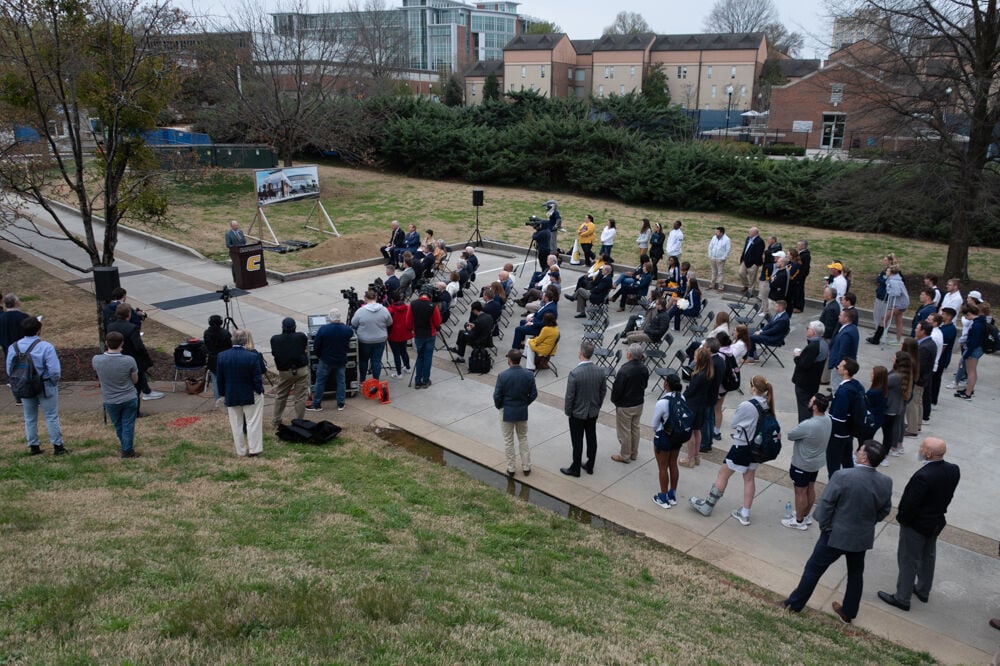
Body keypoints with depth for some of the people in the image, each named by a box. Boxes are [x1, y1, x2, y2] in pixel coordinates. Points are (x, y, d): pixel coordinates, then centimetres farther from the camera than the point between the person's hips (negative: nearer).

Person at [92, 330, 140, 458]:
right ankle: (127, 450, 24)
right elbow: (135, 380, -8)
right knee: (128, 425, 14)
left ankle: (125, 445, 40)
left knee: (118, 425, 23)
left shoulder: (96, 360, -18)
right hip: (129, 399, -2)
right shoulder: (129, 361, -23)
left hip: (110, 401, 2)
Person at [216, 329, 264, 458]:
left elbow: (220, 379, -1)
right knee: (253, 423, 10)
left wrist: (224, 393, 11)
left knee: (236, 424, 14)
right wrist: (260, 390, 2)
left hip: (231, 396, 3)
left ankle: (241, 451, 22)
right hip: (251, 396, -3)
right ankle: (254, 449, 15)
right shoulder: (253, 356, -22)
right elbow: (258, 378, -16)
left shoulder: (222, 356, -10)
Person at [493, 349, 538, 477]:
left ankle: (511, 469, 20)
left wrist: (499, 406, 5)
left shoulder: (502, 376, -20)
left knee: (508, 440, 12)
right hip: (522, 411, 3)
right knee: (523, 439, 19)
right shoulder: (529, 375, -11)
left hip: (507, 412, -2)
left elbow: (497, 396, -15)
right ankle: (526, 467, 24)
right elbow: (534, 394, -4)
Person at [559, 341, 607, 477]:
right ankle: (589, 466, 31)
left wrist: (567, 411, -3)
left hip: (578, 413, -5)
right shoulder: (600, 371, -10)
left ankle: (575, 469, 21)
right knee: (592, 439, 17)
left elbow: (569, 396, -19)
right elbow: (603, 391, 3)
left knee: (577, 441, 8)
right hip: (593, 412, 5)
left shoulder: (574, 373, -26)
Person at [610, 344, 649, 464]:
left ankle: (625, 456, 22)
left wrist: (614, 400, -2)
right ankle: (634, 453, 35)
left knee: (624, 431, 9)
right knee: (635, 428, 21)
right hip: (639, 403, 7)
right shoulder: (644, 368, -7)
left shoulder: (624, 370, -29)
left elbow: (617, 389, -21)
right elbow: (645, 385, 7)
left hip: (625, 406, -7)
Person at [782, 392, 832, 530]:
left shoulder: (808, 425, -35)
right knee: (810, 488, 23)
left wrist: (797, 430, -3)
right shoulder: (827, 420, -8)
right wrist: (803, 434, -8)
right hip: (817, 462, 8)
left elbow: (790, 436, -20)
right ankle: (805, 516, 41)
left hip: (802, 464, -8)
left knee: (800, 492, 10)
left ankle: (799, 521, 27)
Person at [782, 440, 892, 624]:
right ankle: (848, 612, 39)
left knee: (814, 569, 13)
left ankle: (795, 603, 27)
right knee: (855, 574, 26)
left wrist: (824, 526, -4)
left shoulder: (842, 477, -27)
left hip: (836, 535, -4)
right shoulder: (886, 482, -11)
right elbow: (884, 511, 2)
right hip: (863, 538, 4)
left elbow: (825, 505, -20)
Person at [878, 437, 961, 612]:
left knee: (908, 561, 10)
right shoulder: (954, 470, -13)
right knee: (928, 558, 26)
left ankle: (902, 598, 24)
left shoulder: (923, 476, -37)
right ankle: (923, 591, 45)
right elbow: (948, 496, 0)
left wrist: (902, 518, -8)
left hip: (916, 525, -7)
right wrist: (938, 510, 13)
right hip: (936, 522, 7)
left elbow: (909, 504, -27)